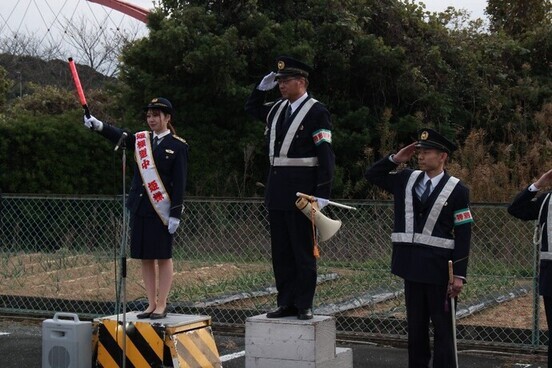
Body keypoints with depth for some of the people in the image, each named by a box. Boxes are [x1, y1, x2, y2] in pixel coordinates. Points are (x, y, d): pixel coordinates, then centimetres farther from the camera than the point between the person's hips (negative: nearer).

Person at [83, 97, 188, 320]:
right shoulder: (141, 140, 11)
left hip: (162, 210, -5)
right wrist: (98, 125, -24)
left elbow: (180, 183, -8)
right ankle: (151, 304, 15)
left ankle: (161, 305, 8)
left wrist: (176, 214, -13)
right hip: (140, 207, 5)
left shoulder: (178, 146, -4)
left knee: (163, 257, 1)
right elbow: (120, 136, -6)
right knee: (145, 258, 8)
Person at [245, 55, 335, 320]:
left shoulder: (316, 112, -7)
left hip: (302, 190, -7)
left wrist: (323, 193, -17)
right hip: (277, 188, 7)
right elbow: (251, 108, 33)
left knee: (303, 250, 0)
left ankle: (304, 305, 7)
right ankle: (286, 303, 16)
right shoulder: (277, 109, 13)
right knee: (281, 251, 9)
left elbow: (326, 154, -11)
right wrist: (262, 88, 15)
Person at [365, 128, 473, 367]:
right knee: (415, 326, 11)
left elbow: (463, 235, -8)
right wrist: (395, 159, 5)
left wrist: (459, 275, -13)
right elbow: (371, 175, 19)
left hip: (439, 267, -5)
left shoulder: (457, 190, -5)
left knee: (442, 327, 1)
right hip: (412, 265, 5)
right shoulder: (406, 180, 9)